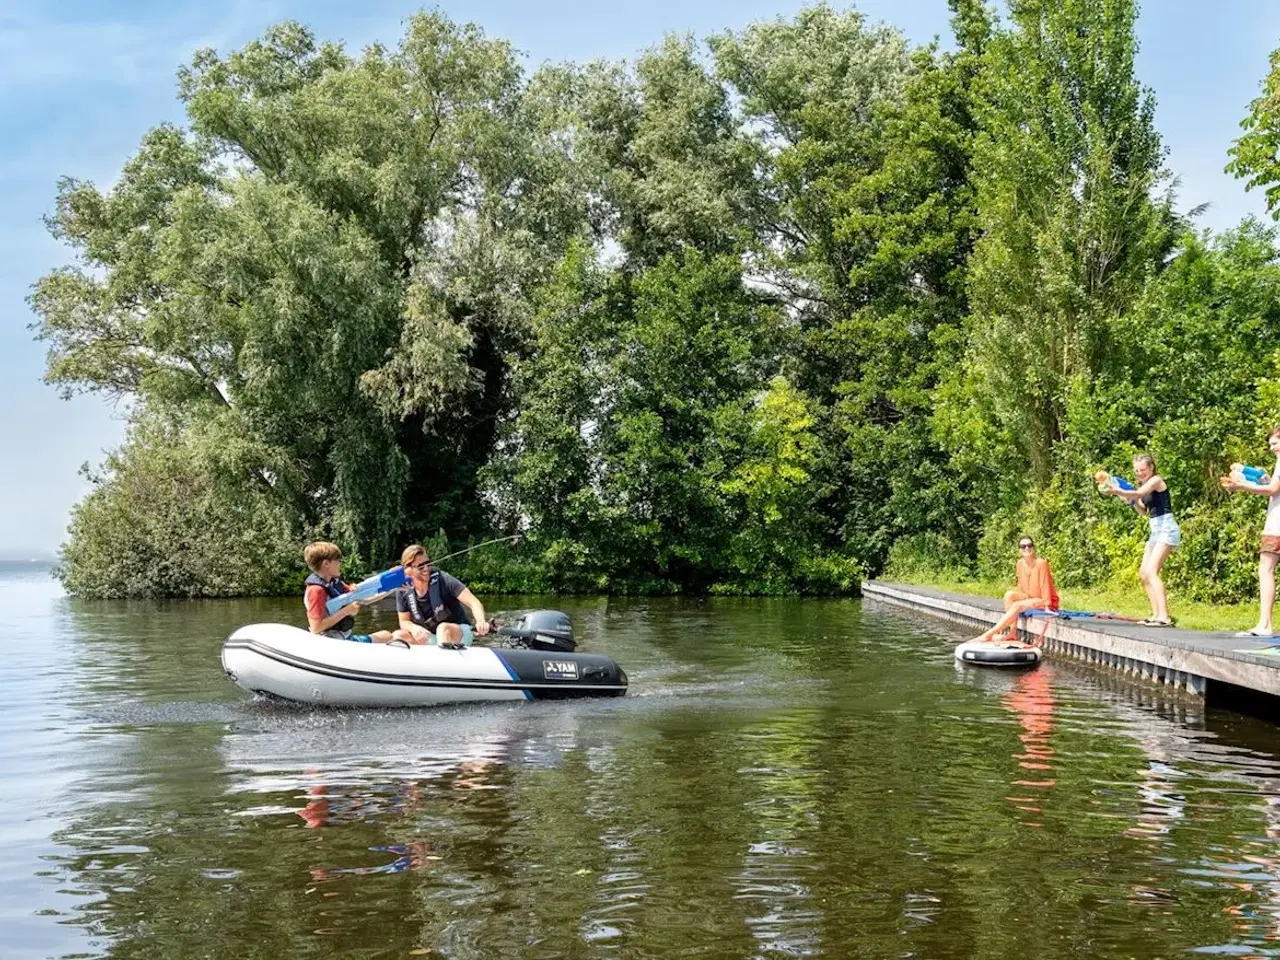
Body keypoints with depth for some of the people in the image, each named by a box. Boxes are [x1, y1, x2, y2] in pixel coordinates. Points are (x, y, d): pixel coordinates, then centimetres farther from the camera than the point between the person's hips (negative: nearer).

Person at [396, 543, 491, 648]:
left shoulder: (442, 579, -17)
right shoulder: (404, 591, -6)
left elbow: (473, 603, -23)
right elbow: (404, 621, 5)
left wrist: (481, 622, -45)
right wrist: (413, 628, -21)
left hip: (460, 633, -4)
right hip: (431, 638, 4)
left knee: (444, 628, -36)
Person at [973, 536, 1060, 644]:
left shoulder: (1041, 563, -19)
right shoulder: (1020, 563, 0)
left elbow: (1045, 585, -19)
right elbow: (1021, 586, 7)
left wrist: (1046, 607, -22)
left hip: (1043, 600, -7)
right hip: (1029, 597, 7)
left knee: (1016, 606, -27)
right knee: (1009, 595, -18)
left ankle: (990, 634, -29)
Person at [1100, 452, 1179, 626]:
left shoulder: (1157, 480, -11)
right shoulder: (1143, 484, 14)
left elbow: (1138, 494, -29)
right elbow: (1143, 510, 18)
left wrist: (1118, 491, -43)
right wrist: (1131, 500, 1)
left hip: (1166, 529, -10)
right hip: (1155, 531, 10)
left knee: (1151, 571, -21)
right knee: (1144, 573, 12)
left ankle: (1164, 616, -28)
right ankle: (1156, 614, 18)